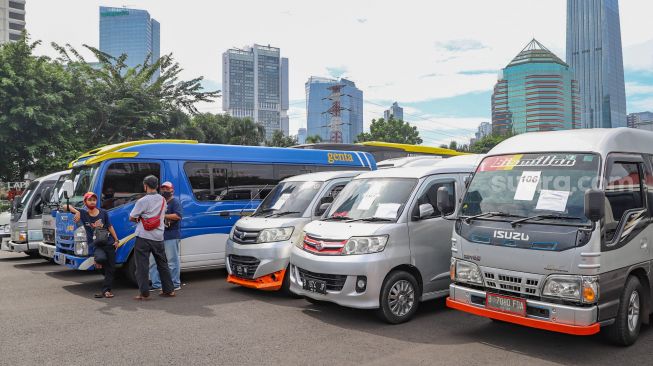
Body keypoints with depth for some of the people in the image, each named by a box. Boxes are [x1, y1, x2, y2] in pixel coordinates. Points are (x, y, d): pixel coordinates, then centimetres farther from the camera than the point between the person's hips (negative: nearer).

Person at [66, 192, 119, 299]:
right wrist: (77, 212, -22)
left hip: (108, 243, 3)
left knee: (110, 268, 2)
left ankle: (106, 290, 13)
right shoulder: (83, 214, -1)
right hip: (95, 245, -3)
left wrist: (116, 240, 5)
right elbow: (66, 206, -5)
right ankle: (98, 260, 2)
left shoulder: (103, 212, 4)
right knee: (102, 257, -35)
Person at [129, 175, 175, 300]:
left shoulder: (143, 201, -12)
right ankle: (169, 290, 21)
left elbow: (131, 218, -7)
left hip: (143, 237, -5)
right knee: (162, 264, 15)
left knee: (142, 265, 1)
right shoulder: (162, 200, 7)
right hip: (158, 237, 6)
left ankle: (144, 293, 0)